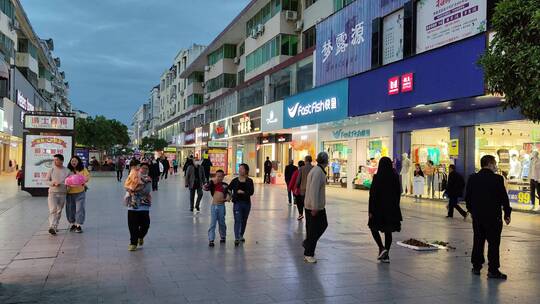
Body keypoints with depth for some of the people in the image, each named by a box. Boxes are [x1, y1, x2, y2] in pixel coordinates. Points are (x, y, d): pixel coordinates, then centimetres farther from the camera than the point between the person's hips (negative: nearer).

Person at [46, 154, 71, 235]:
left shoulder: (67, 171, 4)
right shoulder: (52, 170, 4)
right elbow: (46, 180, 4)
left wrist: (61, 184, -13)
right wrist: (53, 183, -13)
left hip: (62, 193, 1)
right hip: (52, 192, -1)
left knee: (59, 211, 7)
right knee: (52, 210, -12)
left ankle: (55, 227, 17)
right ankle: (52, 227, -20)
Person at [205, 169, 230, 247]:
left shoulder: (225, 185, 4)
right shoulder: (212, 184, 0)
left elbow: (228, 194, 9)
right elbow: (205, 188, -17)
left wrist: (226, 198, -12)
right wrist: (213, 181, -24)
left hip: (221, 206, 1)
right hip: (214, 206, -1)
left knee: (222, 223, 13)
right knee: (212, 223, -1)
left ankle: (223, 237, 33)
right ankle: (211, 240, 1)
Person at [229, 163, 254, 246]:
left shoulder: (249, 181, -1)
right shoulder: (235, 180, 0)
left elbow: (251, 192, -11)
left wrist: (243, 192, -21)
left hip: (246, 203, 2)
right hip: (237, 203, -2)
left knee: (244, 220, 14)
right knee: (237, 220, -11)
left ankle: (241, 235, 33)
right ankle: (236, 238, -13)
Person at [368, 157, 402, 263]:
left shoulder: (377, 177, -13)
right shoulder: (395, 176, 0)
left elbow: (373, 194, -13)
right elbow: (398, 193, 6)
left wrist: (371, 210, -8)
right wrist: (395, 206, 16)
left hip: (379, 207, -4)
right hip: (392, 208, 4)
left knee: (374, 227, 14)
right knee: (388, 231, 12)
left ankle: (381, 248, -4)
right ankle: (386, 255, 12)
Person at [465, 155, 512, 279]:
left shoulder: (472, 178, 3)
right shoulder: (497, 179, -12)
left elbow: (467, 197, 8)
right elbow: (504, 198, -9)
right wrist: (507, 214, 0)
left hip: (477, 215, 5)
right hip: (493, 216, -5)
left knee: (478, 241, 13)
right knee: (493, 242, 2)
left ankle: (476, 266, 18)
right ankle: (493, 270, 4)